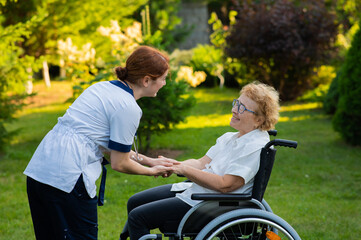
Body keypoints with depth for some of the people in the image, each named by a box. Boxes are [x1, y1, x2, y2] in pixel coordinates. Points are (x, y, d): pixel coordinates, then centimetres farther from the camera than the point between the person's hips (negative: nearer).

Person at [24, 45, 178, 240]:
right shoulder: (127, 108, -11)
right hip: (67, 178, -9)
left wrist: (149, 161, 24)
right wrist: (151, 171, 12)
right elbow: (119, 164, -5)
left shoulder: (104, 87, 16)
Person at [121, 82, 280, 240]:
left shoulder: (257, 147, -19)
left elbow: (225, 185, -25)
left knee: (138, 216, -12)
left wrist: (184, 169, -22)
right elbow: (201, 163, 9)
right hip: (192, 189, 10)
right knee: (135, 202, 14)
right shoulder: (230, 138, 11)